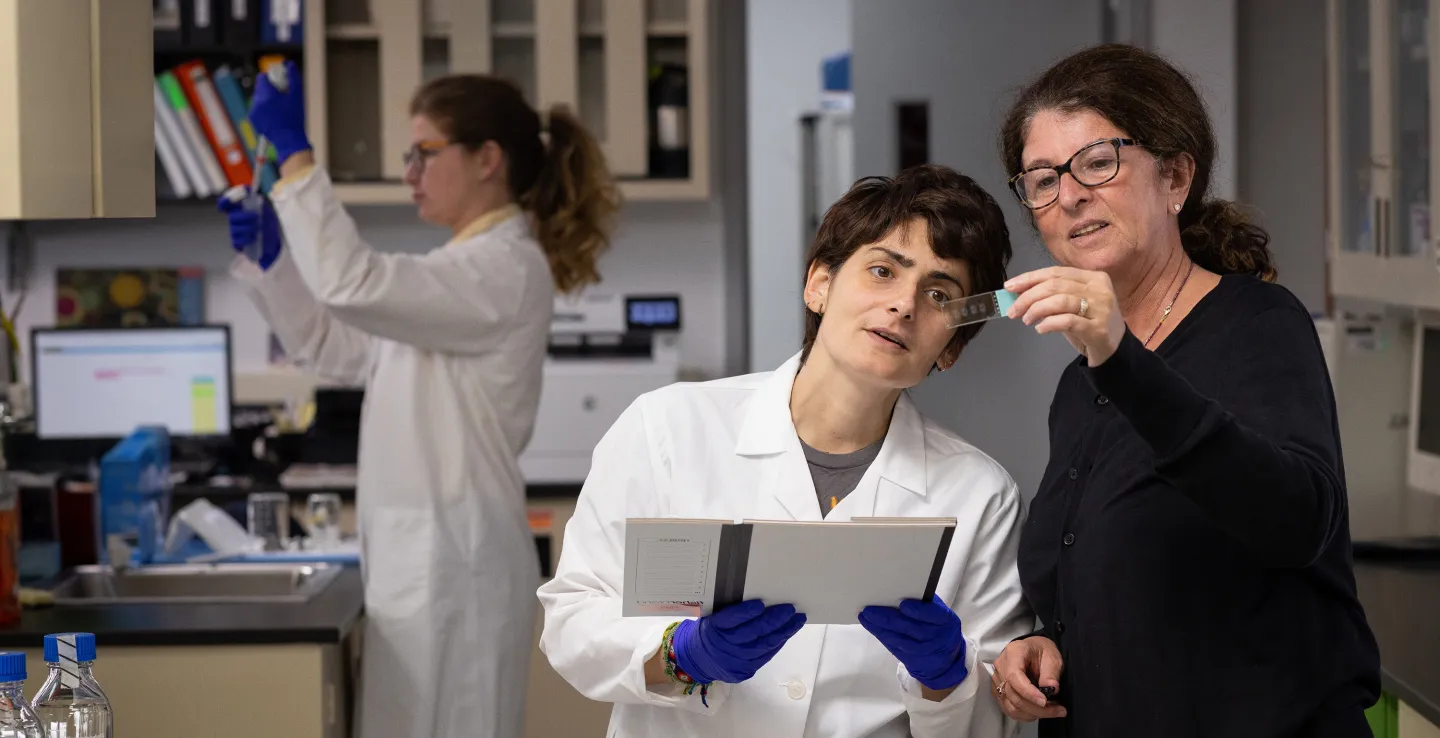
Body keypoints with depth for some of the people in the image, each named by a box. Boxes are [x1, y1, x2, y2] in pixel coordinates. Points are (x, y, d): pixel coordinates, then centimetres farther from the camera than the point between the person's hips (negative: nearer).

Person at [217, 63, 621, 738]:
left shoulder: (506, 270, -14)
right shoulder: (464, 269, 17)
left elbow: (355, 284, -27)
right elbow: (335, 348, 22)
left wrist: (293, 150, -24)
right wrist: (266, 255, 9)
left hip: (450, 560, -10)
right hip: (422, 555, 10)